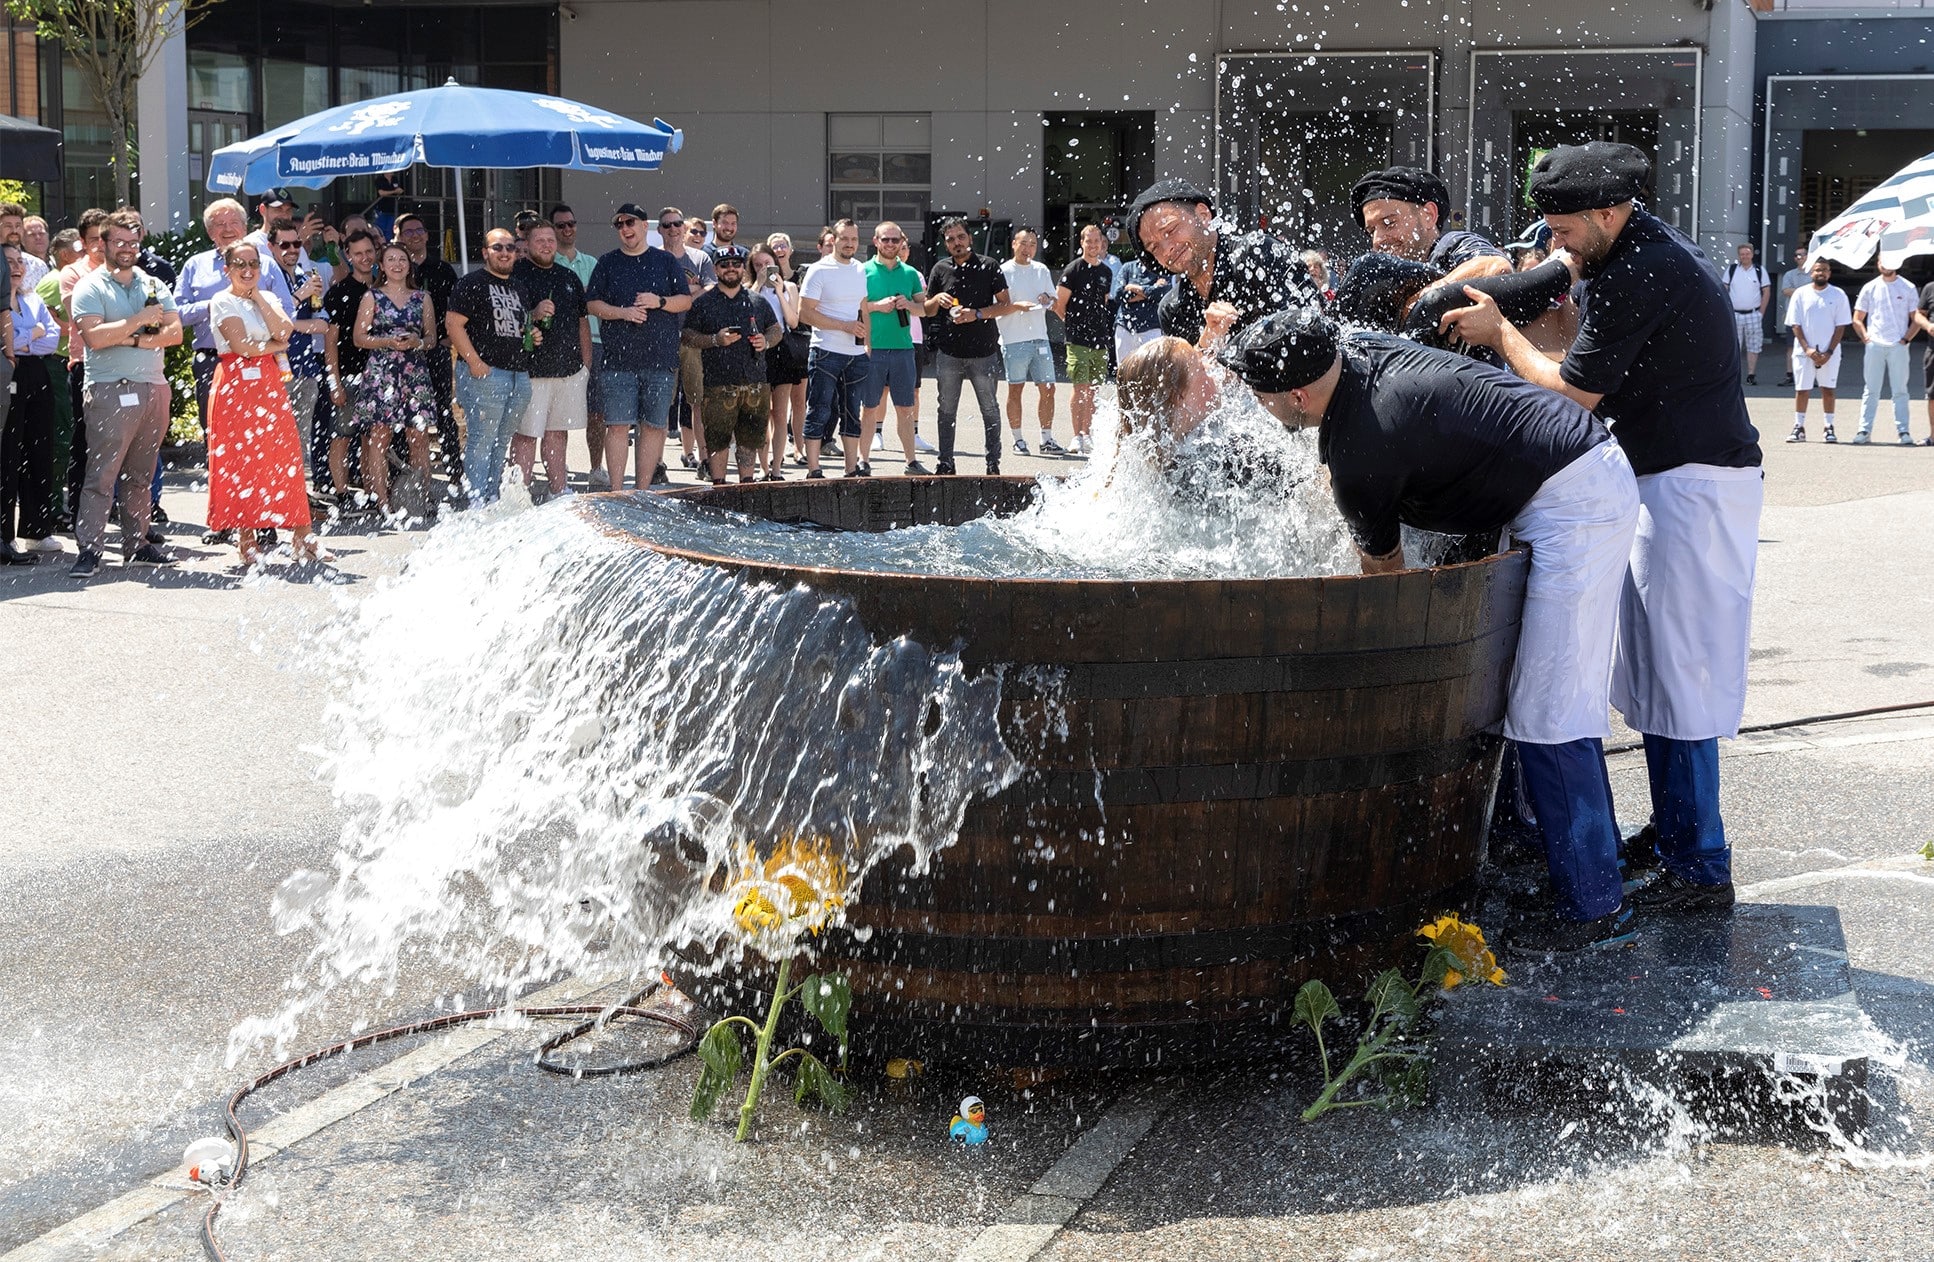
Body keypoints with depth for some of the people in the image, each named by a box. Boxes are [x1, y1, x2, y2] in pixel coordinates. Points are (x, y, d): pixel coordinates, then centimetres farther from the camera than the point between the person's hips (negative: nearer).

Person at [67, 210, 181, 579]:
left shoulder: (153, 285, 16)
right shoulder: (90, 287, 0)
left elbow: (174, 332, 5)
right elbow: (94, 336, -14)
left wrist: (137, 340, -10)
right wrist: (139, 321, -13)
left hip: (153, 387, 5)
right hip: (109, 392, -5)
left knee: (140, 474, 10)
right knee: (101, 473, -10)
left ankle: (136, 543, 18)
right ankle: (89, 549, -10)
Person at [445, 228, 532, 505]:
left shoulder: (518, 289, 22)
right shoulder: (472, 284, -3)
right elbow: (453, 323, -11)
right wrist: (474, 362, -17)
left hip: (519, 376, 7)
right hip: (485, 375, -7)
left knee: (502, 442, 10)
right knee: (481, 441, -9)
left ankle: (493, 498, 16)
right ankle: (476, 501, -9)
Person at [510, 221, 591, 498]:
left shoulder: (569, 277, 16)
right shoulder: (515, 276, -4)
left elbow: (582, 320, 22)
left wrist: (586, 362, 17)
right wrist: (533, 315, -27)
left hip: (569, 371, 6)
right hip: (531, 370, -6)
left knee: (558, 433, 12)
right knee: (526, 434, -6)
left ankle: (559, 490, 18)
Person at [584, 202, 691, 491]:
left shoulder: (666, 261, 10)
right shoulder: (607, 264, 11)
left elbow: (686, 301, 8)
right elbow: (592, 303, 6)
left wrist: (660, 302, -10)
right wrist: (622, 312, -11)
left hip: (661, 358, 1)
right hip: (619, 359, 0)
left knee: (653, 426, 1)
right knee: (617, 425, -6)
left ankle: (642, 491, 7)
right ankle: (616, 492, -4)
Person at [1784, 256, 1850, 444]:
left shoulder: (1838, 295, 2)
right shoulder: (1801, 294, 3)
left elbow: (1841, 326, 0)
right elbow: (1795, 325, 1)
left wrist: (1829, 352, -9)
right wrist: (1807, 349, -10)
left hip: (1829, 352, -1)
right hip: (1804, 350, 1)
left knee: (1827, 389, 1)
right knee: (1801, 389, 2)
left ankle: (1829, 428, 8)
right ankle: (1799, 428, 9)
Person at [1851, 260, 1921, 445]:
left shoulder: (1908, 289, 5)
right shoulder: (1870, 288, 8)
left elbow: (1916, 319, 6)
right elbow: (1857, 319, 11)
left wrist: (1906, 339, -4)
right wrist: (1865, 337, -2)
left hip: (1898, 347, -1)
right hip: (1874, 346, 1)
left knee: (1900, 390, -1)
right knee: (1871, 390, 2)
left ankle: (1903, 431, 1)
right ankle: (1864, 430, 2)